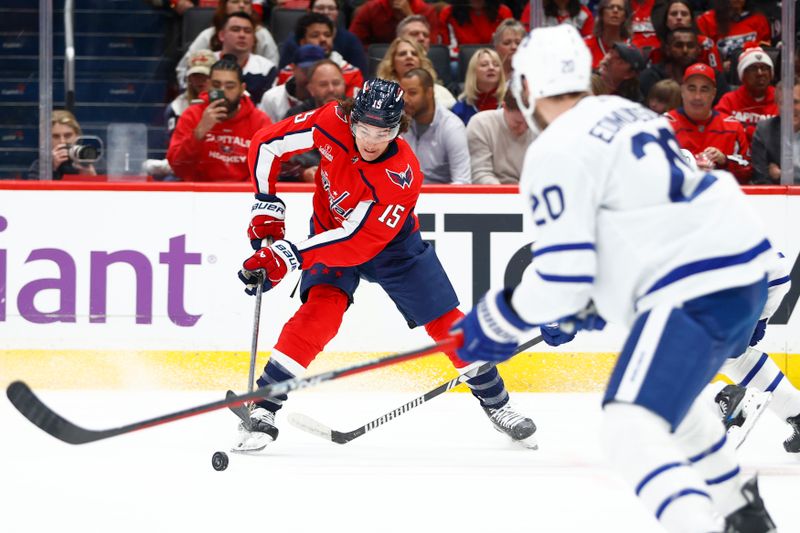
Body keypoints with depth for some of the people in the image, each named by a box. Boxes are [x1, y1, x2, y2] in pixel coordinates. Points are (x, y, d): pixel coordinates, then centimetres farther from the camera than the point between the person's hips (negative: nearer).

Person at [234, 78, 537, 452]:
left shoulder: (402, 177, -36)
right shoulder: (332, 123, -28)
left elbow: (358, 241, -39)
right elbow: (266, 145, -15)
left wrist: (289, 257, -45)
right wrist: (267, 209, -17)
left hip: (393, 243, -1)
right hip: (331, 230, 1)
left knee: (445, 321, 0)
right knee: (321, 312, -23)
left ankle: (496, 403, 21)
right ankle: (263, 409, -22)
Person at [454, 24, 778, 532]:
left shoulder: (556, 152, -11)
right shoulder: (624, 113, 17)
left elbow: (562, 276, -14)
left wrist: (499, 321, 3)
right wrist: (587, 303, 30)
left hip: (697, 291, -10)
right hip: (743, 268, 10)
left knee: (632, 432, -17)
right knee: (666, 392, 34)